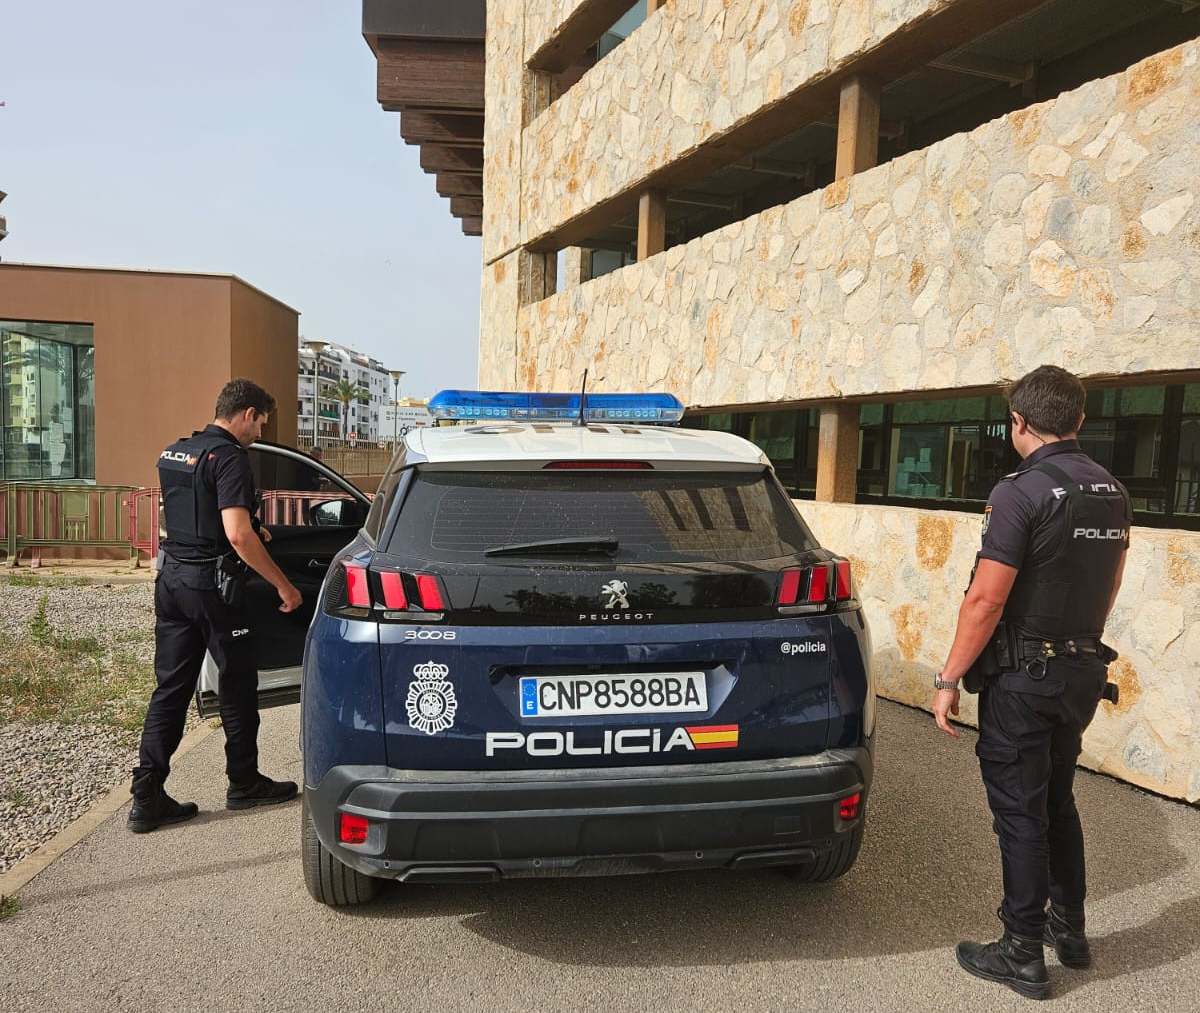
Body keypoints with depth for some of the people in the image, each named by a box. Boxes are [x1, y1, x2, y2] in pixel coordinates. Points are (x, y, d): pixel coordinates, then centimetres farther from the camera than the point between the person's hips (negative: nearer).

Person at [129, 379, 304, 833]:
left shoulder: (172, 454, 13)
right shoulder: (230, 457, -15)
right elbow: (237, 536, -25)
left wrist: (251, 531, 29)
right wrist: (284, 586, -18)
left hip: (171, 578, 8)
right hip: (210, 583, -8)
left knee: (170, 688, 11)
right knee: (238, 685, 9)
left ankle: (147, 798, 13)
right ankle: (244, 783, 22)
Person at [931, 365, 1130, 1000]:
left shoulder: (1021, 491, -19)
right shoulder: (1112, 492, 6)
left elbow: (986, 600, -22)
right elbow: (1109, 583, 17)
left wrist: (949, 679, -14)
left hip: (1024, 679, -8)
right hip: (1084, 672, 8)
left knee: (1020, 813, 4)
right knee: (1057, 801, 22)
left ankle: (1024, 956, 17)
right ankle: (1069, 929, 36)